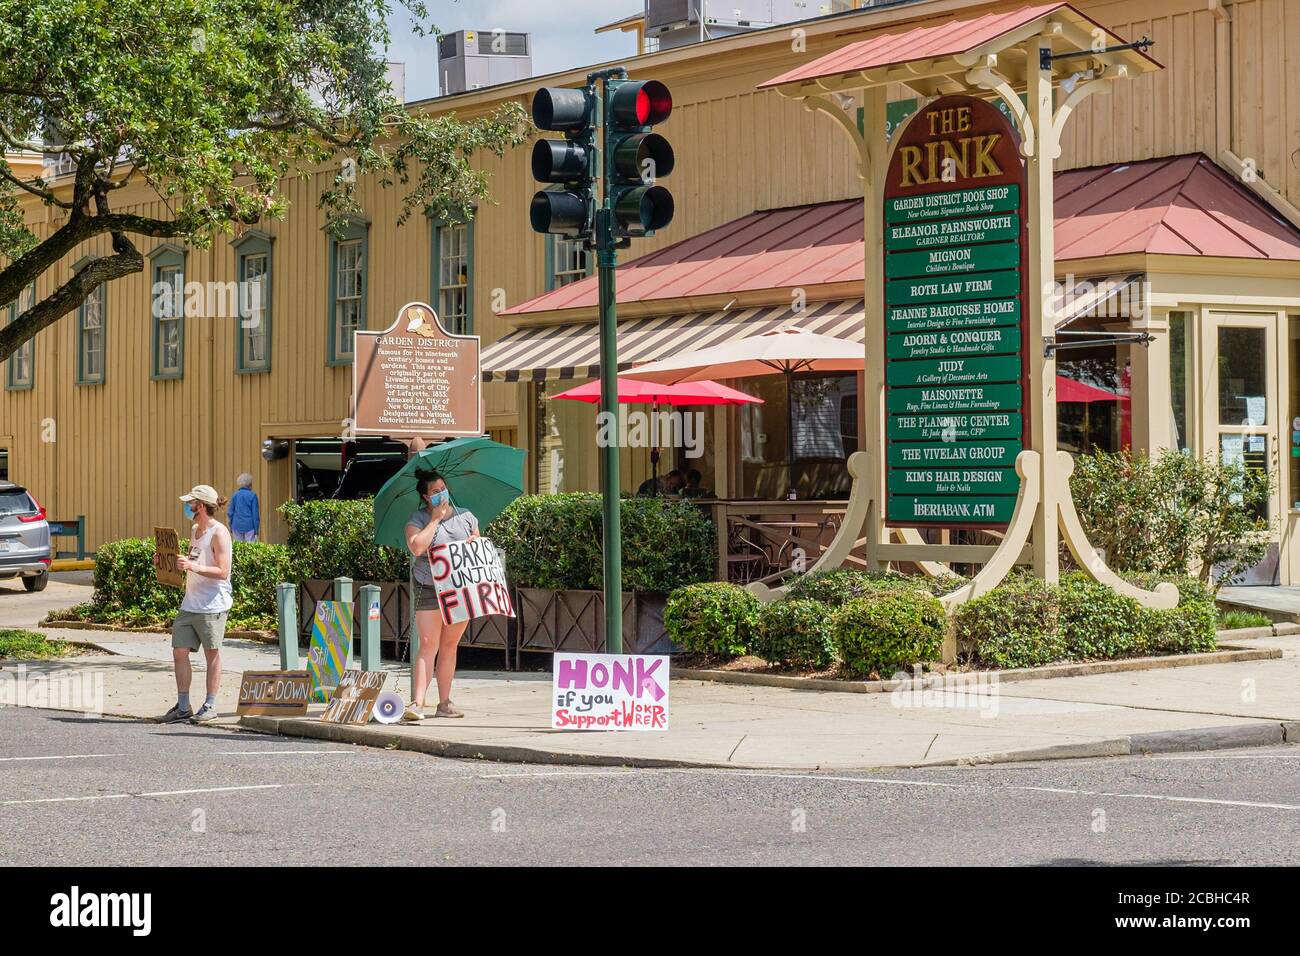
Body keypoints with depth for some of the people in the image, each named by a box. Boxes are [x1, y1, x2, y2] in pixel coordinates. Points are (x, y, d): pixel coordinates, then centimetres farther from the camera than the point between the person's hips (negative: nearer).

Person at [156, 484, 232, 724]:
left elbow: (222, 571, -18)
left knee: (212, 654, 2)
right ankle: (182, 707, 11)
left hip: (212, 605, -8)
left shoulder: (219, 533, -12)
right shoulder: (195, 530, 15)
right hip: (189, 604, 8)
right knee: (179, 651, 5)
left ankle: (210, 706, 9)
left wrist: (192, 566, -26)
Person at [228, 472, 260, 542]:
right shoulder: (252, 495, -6)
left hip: (237, 525, 3)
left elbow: (230, 512, 6)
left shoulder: (235, 495, 3)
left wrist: (231, 526, 15)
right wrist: (256, 529, -1)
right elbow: (255, 513, -5)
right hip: (249, 525, -3)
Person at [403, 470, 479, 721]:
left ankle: (444, 703, 14)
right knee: (428, 645, -12)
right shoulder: (417, 520, -1)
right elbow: (416, 547, -18)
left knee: (449, 645, 8)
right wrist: (436, 519, -13)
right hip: (430, 591, -4)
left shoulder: (465, 517, 12)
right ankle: (417, 703, -17)